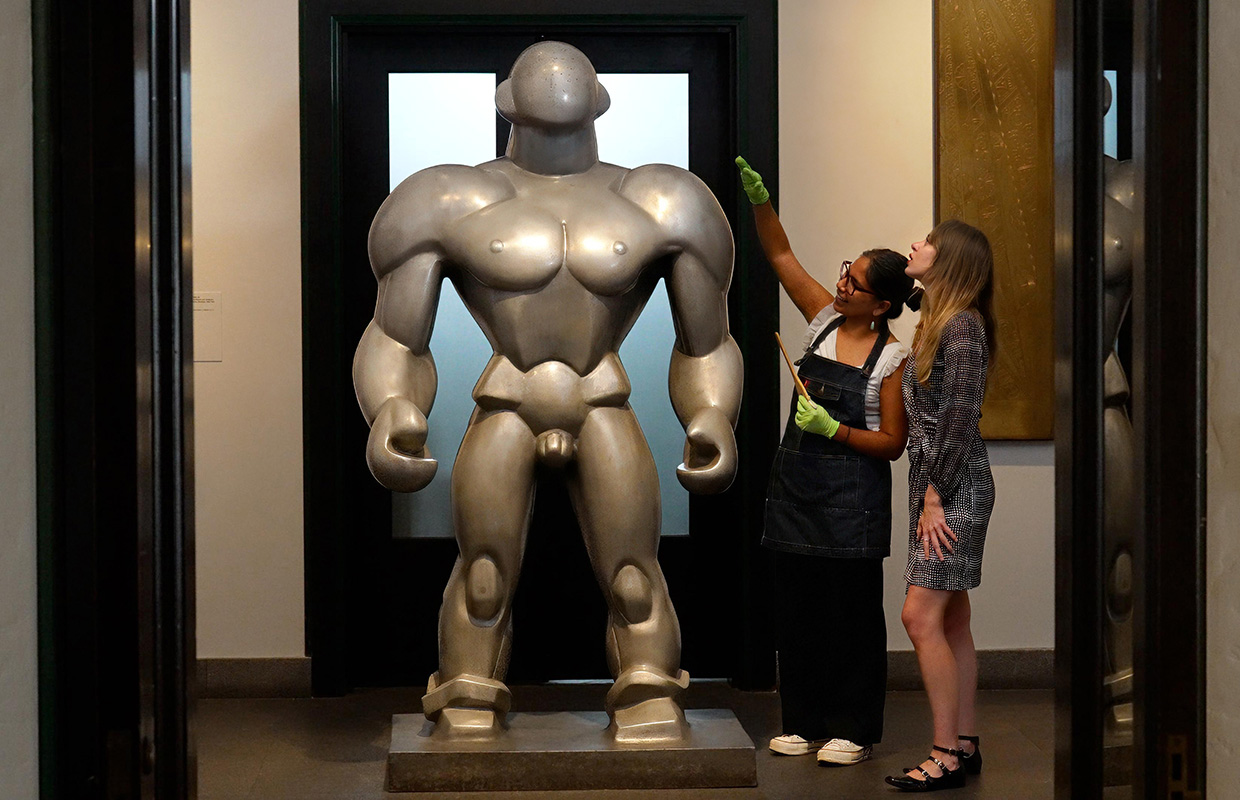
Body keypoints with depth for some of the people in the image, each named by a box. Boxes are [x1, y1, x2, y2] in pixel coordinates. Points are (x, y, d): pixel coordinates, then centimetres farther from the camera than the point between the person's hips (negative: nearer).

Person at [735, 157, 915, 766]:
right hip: (797, 488, 6)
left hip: (852, 499, -6)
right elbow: (781, 257, 4)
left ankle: (851, 729, 11)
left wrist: (833, 428, -20)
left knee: (851, 615, 1)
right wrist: (758, 199, -8)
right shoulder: (824, 320, 4)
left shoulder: (893, 360, -10)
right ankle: (803, 723, 20)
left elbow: (891, 444, -9)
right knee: (798, 612, 10)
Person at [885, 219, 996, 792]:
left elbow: (960, 419, -18)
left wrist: (936, 498, -17)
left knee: (921, 616, -12)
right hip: (936, 486, 9)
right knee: (952, 621, 10)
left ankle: (947, 756, -7)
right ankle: (965, 746, 15)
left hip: (955, 489, -9)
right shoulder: (939, 322, 16)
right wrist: (929, 495, 8)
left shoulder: (961, 325, -13)